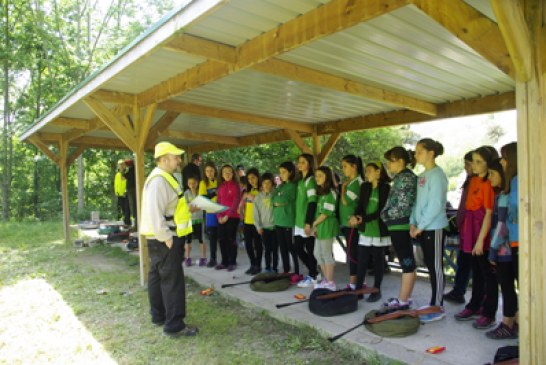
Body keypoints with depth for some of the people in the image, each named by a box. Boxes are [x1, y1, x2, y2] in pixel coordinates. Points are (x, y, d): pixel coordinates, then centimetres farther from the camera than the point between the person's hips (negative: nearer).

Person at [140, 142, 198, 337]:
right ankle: (174, 325, 2)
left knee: (157, 277, 18)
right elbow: (154, 213, -27)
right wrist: (167, 238, -24)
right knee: (172, 280, -6)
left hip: (161, 238, 11)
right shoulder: (159, 180, -20)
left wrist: (186, 209, 11)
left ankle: (159, 316, 31)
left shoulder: (164, 178, 14)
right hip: (164, 239, -11)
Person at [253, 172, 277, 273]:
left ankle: (274, 268, 18)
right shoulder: (258, 197, 3)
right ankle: (267, 268, 21)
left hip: (275, 226, -1)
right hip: (264, 227, 1)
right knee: (267, 249, 9)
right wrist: (258, 226, 0)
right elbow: (256, 213, 4)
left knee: (275, 249, 6)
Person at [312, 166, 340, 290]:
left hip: (327, 226, -9)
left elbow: (326, 213, -17)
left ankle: (330, 283, 9)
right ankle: (326, 280, 26)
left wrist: (314, 223, -9)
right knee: (318, 254, 14)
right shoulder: (320, 192, 15)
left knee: (327, 254, -2)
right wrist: (316, 225, 6)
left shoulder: (330, 192, -13)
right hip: (320, 226, 9)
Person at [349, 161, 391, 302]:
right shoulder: (364, 187, 10)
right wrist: (355, 216, -16)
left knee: (378, 261, 7)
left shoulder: (386, 188, -8)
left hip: (379, 230, -4)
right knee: (361, 261, 5)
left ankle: (377, 290, 17)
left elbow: (382, 210, -14)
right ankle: (358, 289, 12)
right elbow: (360, 205, 5)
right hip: (365, 230, 4)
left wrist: (363, 219, -19)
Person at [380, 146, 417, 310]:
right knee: (406, 263, 13)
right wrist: (387, 214, 7)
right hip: (398, 226, 10)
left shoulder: (405, 178, -14)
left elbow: (403, 206, -20)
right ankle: (404, 298, 22)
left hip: (401, 226, -10)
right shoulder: (400, 177, 15)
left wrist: (386, 214, -8)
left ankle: (403, 301, 5)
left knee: (407, 264, -2)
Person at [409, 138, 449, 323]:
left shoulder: (437, 175, -13)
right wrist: (413, 223, 5)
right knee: (430, 266, 14)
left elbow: (436, 205, -19)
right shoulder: (422, 176, 13)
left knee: (436, 267, 0)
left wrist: (421, 226, -15)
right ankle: (434, 303, 25)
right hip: (423, 229, 8)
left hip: (435, 228, -8)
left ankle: (438, 308, 10)